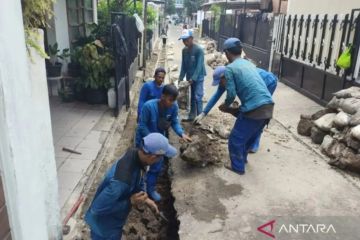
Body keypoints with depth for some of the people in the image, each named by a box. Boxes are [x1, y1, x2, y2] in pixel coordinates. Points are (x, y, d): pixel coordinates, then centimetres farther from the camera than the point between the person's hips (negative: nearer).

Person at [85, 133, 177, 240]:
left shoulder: (134, 154, -17)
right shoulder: (122, 180, -43)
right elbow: (97, 208, -33)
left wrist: (145, 199, -4)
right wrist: (130, 202, -31)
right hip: (105, 225, -7)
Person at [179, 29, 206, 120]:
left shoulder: (199, 50, -17)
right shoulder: (184, 50, 3)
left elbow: (199, 66, -19)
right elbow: (183, 65, 7)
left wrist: (193, 78, -24)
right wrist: (181, 78, -1)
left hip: (198, 77, -6)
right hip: (189, 77, 6)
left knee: (198, 97, -9)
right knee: (192, 97, 12)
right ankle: (192, 115, 20)